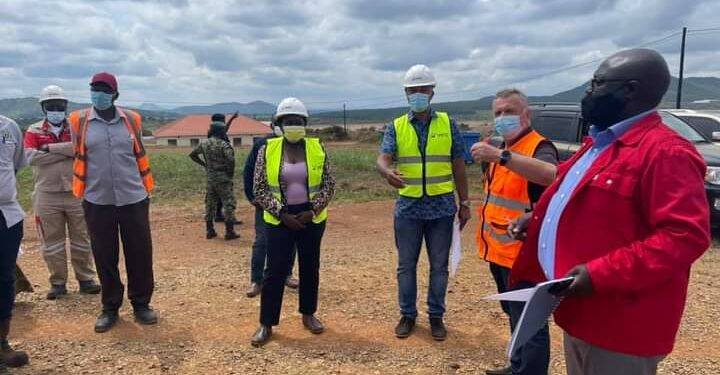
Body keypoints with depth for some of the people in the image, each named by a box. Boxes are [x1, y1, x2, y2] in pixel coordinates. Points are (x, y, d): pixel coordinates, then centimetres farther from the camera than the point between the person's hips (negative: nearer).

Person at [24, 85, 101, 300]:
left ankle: (86, 279, 18)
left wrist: (50, 148, -15)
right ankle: (58, 282, 20)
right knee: (52, 242, 8)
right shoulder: (33, 131, 4)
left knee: (81, 240, 8)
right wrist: (67, 151, -13)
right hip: (47, 196, 1)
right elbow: (32, 157, -13)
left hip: (76, 193, 0)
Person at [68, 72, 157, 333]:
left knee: (140, 254, 5)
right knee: (104, 257, 8)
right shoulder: (79, 121, 0)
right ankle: (110, 307, 23)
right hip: (97, 202, 0)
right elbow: (79, 158, 10)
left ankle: (141, 304, 21)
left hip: (134, 199, 1)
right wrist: (81, 194, 13)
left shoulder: (132, 120, 3)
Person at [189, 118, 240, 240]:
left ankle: (210, 231, 19)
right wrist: (231, 172, -9)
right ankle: (229, 232, 0)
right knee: (228, 204, 0)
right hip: (223, 178, -6)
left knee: (210, 204, 15)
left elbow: (192, 154, 16)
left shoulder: (204, 144, 5)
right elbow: (231, 160, -25)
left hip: (210, 178, 6)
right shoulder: (224, 144, -14)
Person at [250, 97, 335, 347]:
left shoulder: (317, 148, -1)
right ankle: (266, 324, 15)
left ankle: (308, 315, 30)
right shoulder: (267, 150, -4)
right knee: (275, 271, 1)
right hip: (279, 220, -1)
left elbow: (329, 185, 0)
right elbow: (259, 190, -4)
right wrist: (282, 214, -12)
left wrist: (312, 211, -11)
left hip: (311, 218, 2)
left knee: (310, 268, 12)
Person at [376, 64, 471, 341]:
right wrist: (387, 172, -37)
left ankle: (436, 316, 25)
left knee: (439, 265, 9)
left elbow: (458, 166, 5)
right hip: (408, 207, 0)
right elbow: (383, 158, -13)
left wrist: (464, 203, 5)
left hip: (442, 207, 0)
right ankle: (407, 315, 26)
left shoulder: (447, 124, 2)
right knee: (406, 265, 10)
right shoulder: (396, 127, 2)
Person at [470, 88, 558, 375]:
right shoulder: (502, 150, 14)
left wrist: (500, 156, -45)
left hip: (523, 252, -10)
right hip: (499, 250, 10)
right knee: (514, 315, 23)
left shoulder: (539, 147, -14)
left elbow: (550, 174, -41)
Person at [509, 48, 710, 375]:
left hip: (620, 327, -9)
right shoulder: (599, 143, 14)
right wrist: (538, 218, 10)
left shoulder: (666, 152, -19)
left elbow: (686, 236, -26)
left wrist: (600, 274, -30)